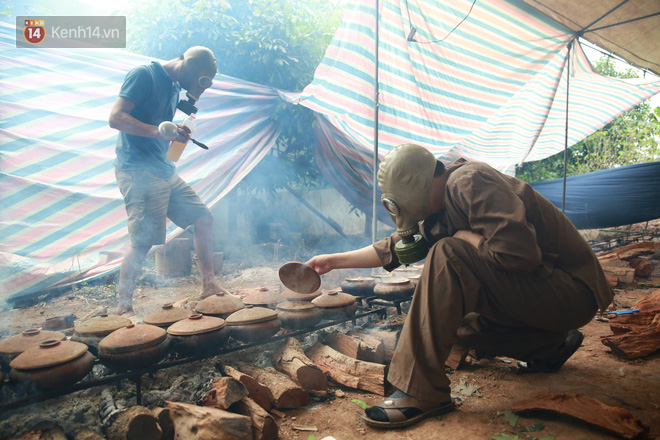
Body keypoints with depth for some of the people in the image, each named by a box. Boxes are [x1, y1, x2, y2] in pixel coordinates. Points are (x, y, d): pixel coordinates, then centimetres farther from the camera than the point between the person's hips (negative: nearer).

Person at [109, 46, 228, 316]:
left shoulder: (175, 87, 18)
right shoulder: (144, 75, -8)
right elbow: (116, 118, -17)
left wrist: (193, 101, 11)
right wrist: (161, 131, -27)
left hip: (165, 171, 9)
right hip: (138, 170, -9)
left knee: (203, 218, 6)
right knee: (143, 240, -12)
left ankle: (209, 285, 16)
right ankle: (124, 308, 3)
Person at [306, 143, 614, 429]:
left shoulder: (469, 182, -21)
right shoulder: (440, 208, 7)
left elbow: (519, 253, -32)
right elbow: (395, 247, 16)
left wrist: (464, 237, -15)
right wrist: (334, 261, 18)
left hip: (571, 288, -10)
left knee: (448, 256, -26)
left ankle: (421, 391, -22)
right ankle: (551, 347, 16)